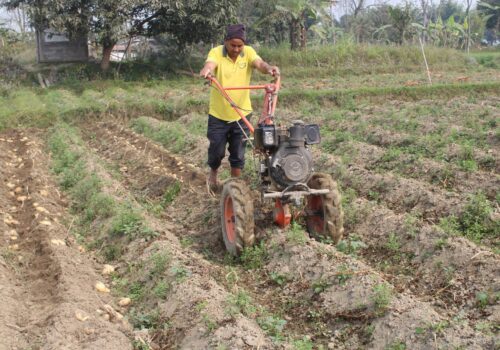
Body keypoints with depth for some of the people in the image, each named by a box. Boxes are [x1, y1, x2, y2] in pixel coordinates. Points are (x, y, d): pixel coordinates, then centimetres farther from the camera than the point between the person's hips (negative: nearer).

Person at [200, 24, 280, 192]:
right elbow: (210, 64, -32)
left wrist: (269, 68, -47)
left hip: (241, 114, 2)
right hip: (218, 114, -1)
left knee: (238, 154, 9)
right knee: (217, 150, 8)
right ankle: (213, 174, 38)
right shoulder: (217, 52, -12)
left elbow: (259, 63, -24)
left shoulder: (248, 52, -6)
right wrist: (206, 70, -57)